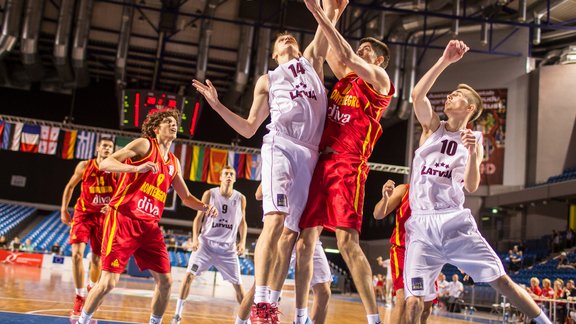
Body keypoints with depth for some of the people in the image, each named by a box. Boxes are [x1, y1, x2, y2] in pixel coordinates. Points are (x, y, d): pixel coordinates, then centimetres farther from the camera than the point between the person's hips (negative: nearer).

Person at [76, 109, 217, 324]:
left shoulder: (174, 163, 17)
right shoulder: (144, 145, -2)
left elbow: (186, 198, 25)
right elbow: (105, 164, -11)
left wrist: (205, 207, 5)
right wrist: (137, 168, -27)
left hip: (149, 225, 7)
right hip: (123, 219, -6)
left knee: (165, 280, 3)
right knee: (109, 281, -8)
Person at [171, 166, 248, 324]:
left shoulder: (240, 198, 1)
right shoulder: (209, 194, -4)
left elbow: (242, 222, 9)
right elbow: (199, 217, 0)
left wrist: (242, 242, -5)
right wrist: (195, 238, -13)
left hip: (228, 247, 1)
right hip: (206, 242, -1)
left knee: (237, 284, 3)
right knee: (189, 274, -14)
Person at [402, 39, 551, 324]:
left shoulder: (474, 140, 8)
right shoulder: (432, 126, 9)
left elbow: (471, 187, -4)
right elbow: (417, 95, -11)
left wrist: (472, 152, -19)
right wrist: (445, 61, -15)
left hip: (455, 222, 0)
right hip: (421, 226, 0)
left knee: (502, 281, 0)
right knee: (414, 298, -8)